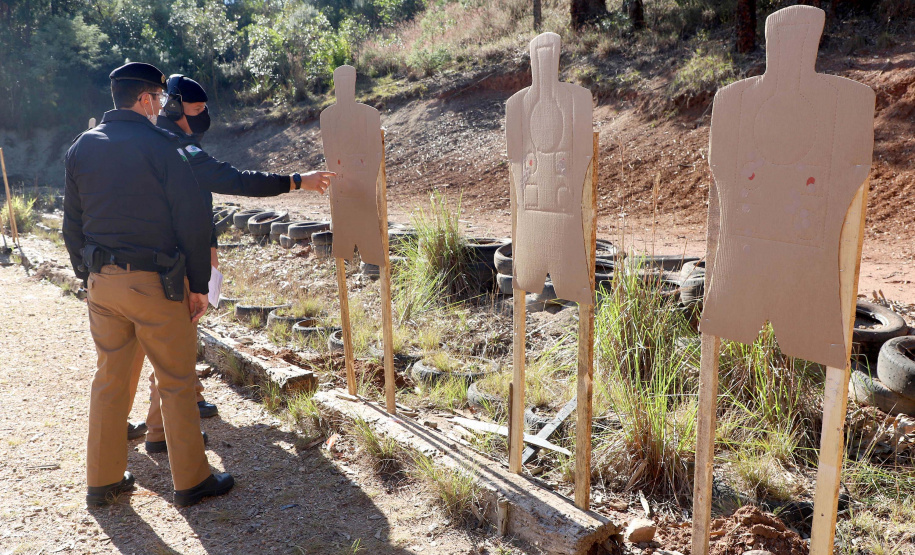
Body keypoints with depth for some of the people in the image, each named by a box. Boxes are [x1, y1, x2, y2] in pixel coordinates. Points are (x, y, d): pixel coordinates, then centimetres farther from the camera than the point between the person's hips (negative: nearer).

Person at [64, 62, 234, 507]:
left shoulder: (82, 148, 9)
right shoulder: (159, 145, -10)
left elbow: (72, 223, 12)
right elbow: (192, 218, -13)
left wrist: (88, 275, 20)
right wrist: (199, 283, -5)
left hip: (102, 282, 6)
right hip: (155, 283, -6)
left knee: (110, 378, 16)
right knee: (176, 382, 4)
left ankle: (103, 480, 26)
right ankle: (191, 481, 14)